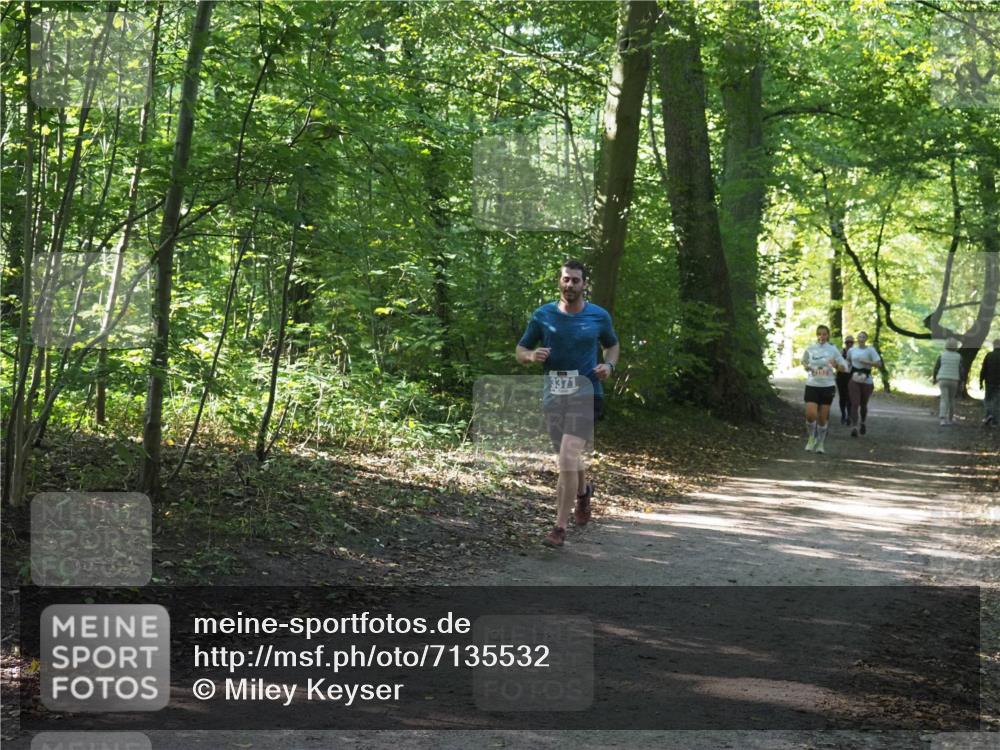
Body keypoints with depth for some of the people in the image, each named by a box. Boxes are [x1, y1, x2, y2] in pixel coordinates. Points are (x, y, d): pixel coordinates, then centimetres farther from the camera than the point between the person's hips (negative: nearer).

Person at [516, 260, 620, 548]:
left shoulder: (599, 316, 1)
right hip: (553, 395, 3)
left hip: (585, 393, -3)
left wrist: (609, 366, -3)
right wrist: (532, 355, -15)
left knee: (567, 459, -18)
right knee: (569, 459, 19)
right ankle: (583, 491, 54)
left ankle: (559, 528, -12)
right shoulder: (543, 315, 3)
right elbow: (520, 351, 9)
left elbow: (613, 345, 19)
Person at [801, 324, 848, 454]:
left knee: (823, 417, 3)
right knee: (810, 414, -15)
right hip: (812, 385, 0)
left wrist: (836, 365, -20)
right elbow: (804, 361, 21)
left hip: (827, 386, 0)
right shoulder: (810, 349, 1)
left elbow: (844, 368, 1)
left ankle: (821, 443, 20)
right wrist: (806, 366, -2)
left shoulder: (833, 349, -1)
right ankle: (812, 437, 11)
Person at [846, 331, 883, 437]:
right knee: (855, 404, -11)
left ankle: (863, 423, 37)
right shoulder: (852, 351, 8)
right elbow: (848, 361, 30)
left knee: (863, 404, 10)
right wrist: (847, 365, 8)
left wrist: (866, 362, -18)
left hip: (867, 381, -1)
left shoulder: (870, 350, -3)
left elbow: (879, 364, -10)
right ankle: (854, 427, -15)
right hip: (855, 380, 1)